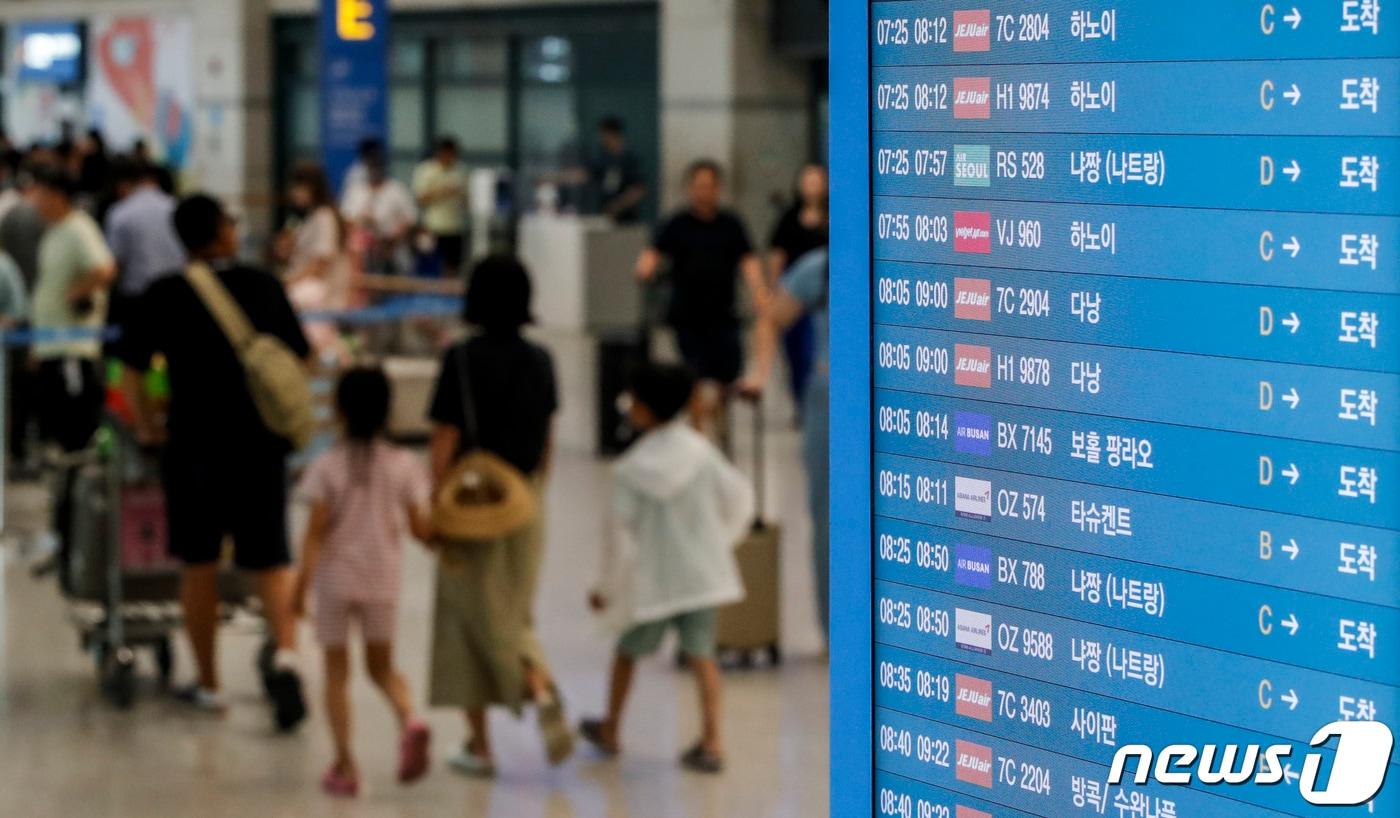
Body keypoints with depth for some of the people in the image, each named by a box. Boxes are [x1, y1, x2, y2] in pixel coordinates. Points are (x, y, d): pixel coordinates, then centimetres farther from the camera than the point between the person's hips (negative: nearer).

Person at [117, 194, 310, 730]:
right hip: (261, 443, 1)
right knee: (271, 560, 6)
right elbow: (299, 358, 7)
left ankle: (208, 684, 17)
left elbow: (132, 368, -1)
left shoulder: (164, 297, -3)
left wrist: (146, 426, 12)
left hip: (194, 445, -1)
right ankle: (285, 654, -18)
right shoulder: (264, 287, 1)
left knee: (199, 564, 11)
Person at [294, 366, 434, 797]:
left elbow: (316, 531, -12)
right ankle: (409, 720, -13)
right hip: (382, 580, 2)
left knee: (336, 671, 8)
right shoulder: (403, 465, -4)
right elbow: (420, 528, -2)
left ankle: (344, 763, 3)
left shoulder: (327, 467, -8)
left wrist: (301, 584, -10)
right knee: (381, 665, 16)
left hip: (335, 579, -2)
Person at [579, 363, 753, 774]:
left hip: (652, 581, -2)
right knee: (700, 652, 3)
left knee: (629, 648, 17)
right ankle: (712, 741, -8)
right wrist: (721, 542, 20)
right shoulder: (699, 450, -6)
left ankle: (610, 730, 32)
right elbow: (739, 498, 2)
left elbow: (623, 536, -12)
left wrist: (606, 587, 0)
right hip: (703, 574, 2)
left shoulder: (632, 471, -15)